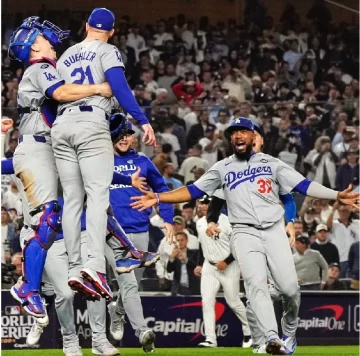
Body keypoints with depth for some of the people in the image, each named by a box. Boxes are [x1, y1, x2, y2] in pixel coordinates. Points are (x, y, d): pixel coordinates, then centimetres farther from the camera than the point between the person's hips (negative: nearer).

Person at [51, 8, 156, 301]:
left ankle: (74, 268, 2)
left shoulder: (65, 57, 23)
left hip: (61, 126, 6)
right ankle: (95, 263, -30)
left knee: (72, 199, 6)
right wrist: (143, 120, -14)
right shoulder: (107, 52, 6)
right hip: (91, 125, -6)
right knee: (98, 195, -13)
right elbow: (119, 88, -10)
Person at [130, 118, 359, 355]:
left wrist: (337, 195, -10)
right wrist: (158, 198, -2)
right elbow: (193, 191, 10)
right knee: (256, 283, -21)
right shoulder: (222, 168, 13)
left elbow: (303, 185, 3)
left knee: (290, 287, -9)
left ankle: (291, 331, 17)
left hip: (274, 231, 0)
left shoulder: (271, 163, 10)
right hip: (245, 233, 0)